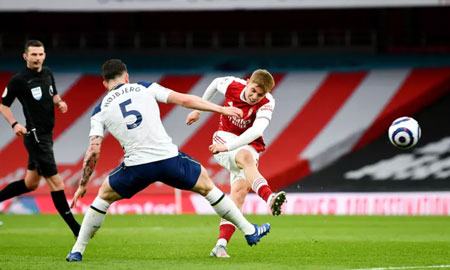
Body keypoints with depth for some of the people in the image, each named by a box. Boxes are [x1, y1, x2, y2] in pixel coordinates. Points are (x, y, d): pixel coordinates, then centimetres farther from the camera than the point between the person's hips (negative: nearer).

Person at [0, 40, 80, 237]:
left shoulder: (47, 74, 8)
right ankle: (76, 230, -6)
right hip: (35, 135, -9)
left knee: (30, 183, 17)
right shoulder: (19, 80, -11)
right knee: (55, 182, -8)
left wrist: (60, 102, 2)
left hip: (46, 135, 9)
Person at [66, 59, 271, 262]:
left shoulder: (100, 111, 10)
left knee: (104, 195, 25)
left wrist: (82, 185, 13)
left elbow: (93, 151, 4)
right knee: (206, 186, 23)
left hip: (137, 166, 0)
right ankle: (249, 231, 29)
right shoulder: (145, 88, 10)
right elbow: (184, 100, 6)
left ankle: (77, 250, 21)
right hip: (168, 158, 0)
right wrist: (221, 109, 12)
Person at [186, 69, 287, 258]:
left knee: (240, 190, -20)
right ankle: (269, 198, -64)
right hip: (224, 137, -2)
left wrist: (228, 146, -39)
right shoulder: (232, 85, -11)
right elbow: (215, 83, 14)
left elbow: (256, 131, -32)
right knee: (246, 156, -36)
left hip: (249, 145, 2)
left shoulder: (267, 103, -17)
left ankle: (221, 244, -25)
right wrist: (198, 110, 24)